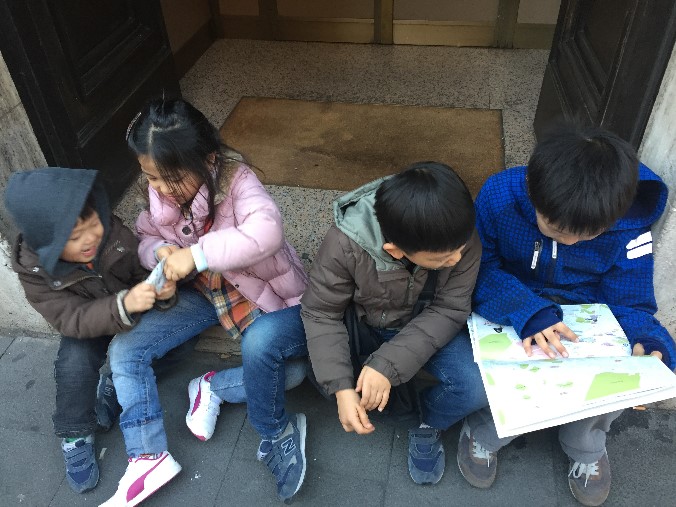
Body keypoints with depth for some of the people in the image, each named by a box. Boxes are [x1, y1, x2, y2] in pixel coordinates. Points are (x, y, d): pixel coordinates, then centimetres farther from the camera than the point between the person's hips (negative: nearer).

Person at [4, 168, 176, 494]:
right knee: (74, 364, -27)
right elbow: (73, 320, -33)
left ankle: (112, 387, 4)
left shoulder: (113, 232, -25)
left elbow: (140, 271, -11)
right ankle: (74, 437, -3)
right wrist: (123, 305, -52)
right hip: (86, 327, -2)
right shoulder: (35, 271, -26)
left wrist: (159, 289, -37)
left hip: (134, 314, 2)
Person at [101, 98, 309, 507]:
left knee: (261, 345, -40)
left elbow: (267, 231, -44)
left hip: (265, 293, -5)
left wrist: (197, 254, -45)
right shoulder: (160, 192, -7)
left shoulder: (236, 180, -26)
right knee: (124, 349, -7)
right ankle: (149, 457, 0)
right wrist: (159, 252, -17)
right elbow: (145, 236, 7)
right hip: (203, 291, 6)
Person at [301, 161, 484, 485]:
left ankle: (430, 423, 11)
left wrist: (389, 364, -30)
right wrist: (341, 387, -31)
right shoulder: (345, 243, -34)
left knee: (478, 387, -23)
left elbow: (449, 309, -20)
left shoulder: (461, 238, -28)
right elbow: (321, 313, -22)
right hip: (357, 321, 0)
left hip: (423, 325, 1)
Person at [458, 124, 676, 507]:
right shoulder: (499, 195, -25)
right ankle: (485, 433, 8)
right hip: (509, 315, -2)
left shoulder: (630, 225, -19)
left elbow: (630, 304, -11)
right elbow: (477, 268, -23)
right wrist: (527, 313, -39)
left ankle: (586, 445, 13)